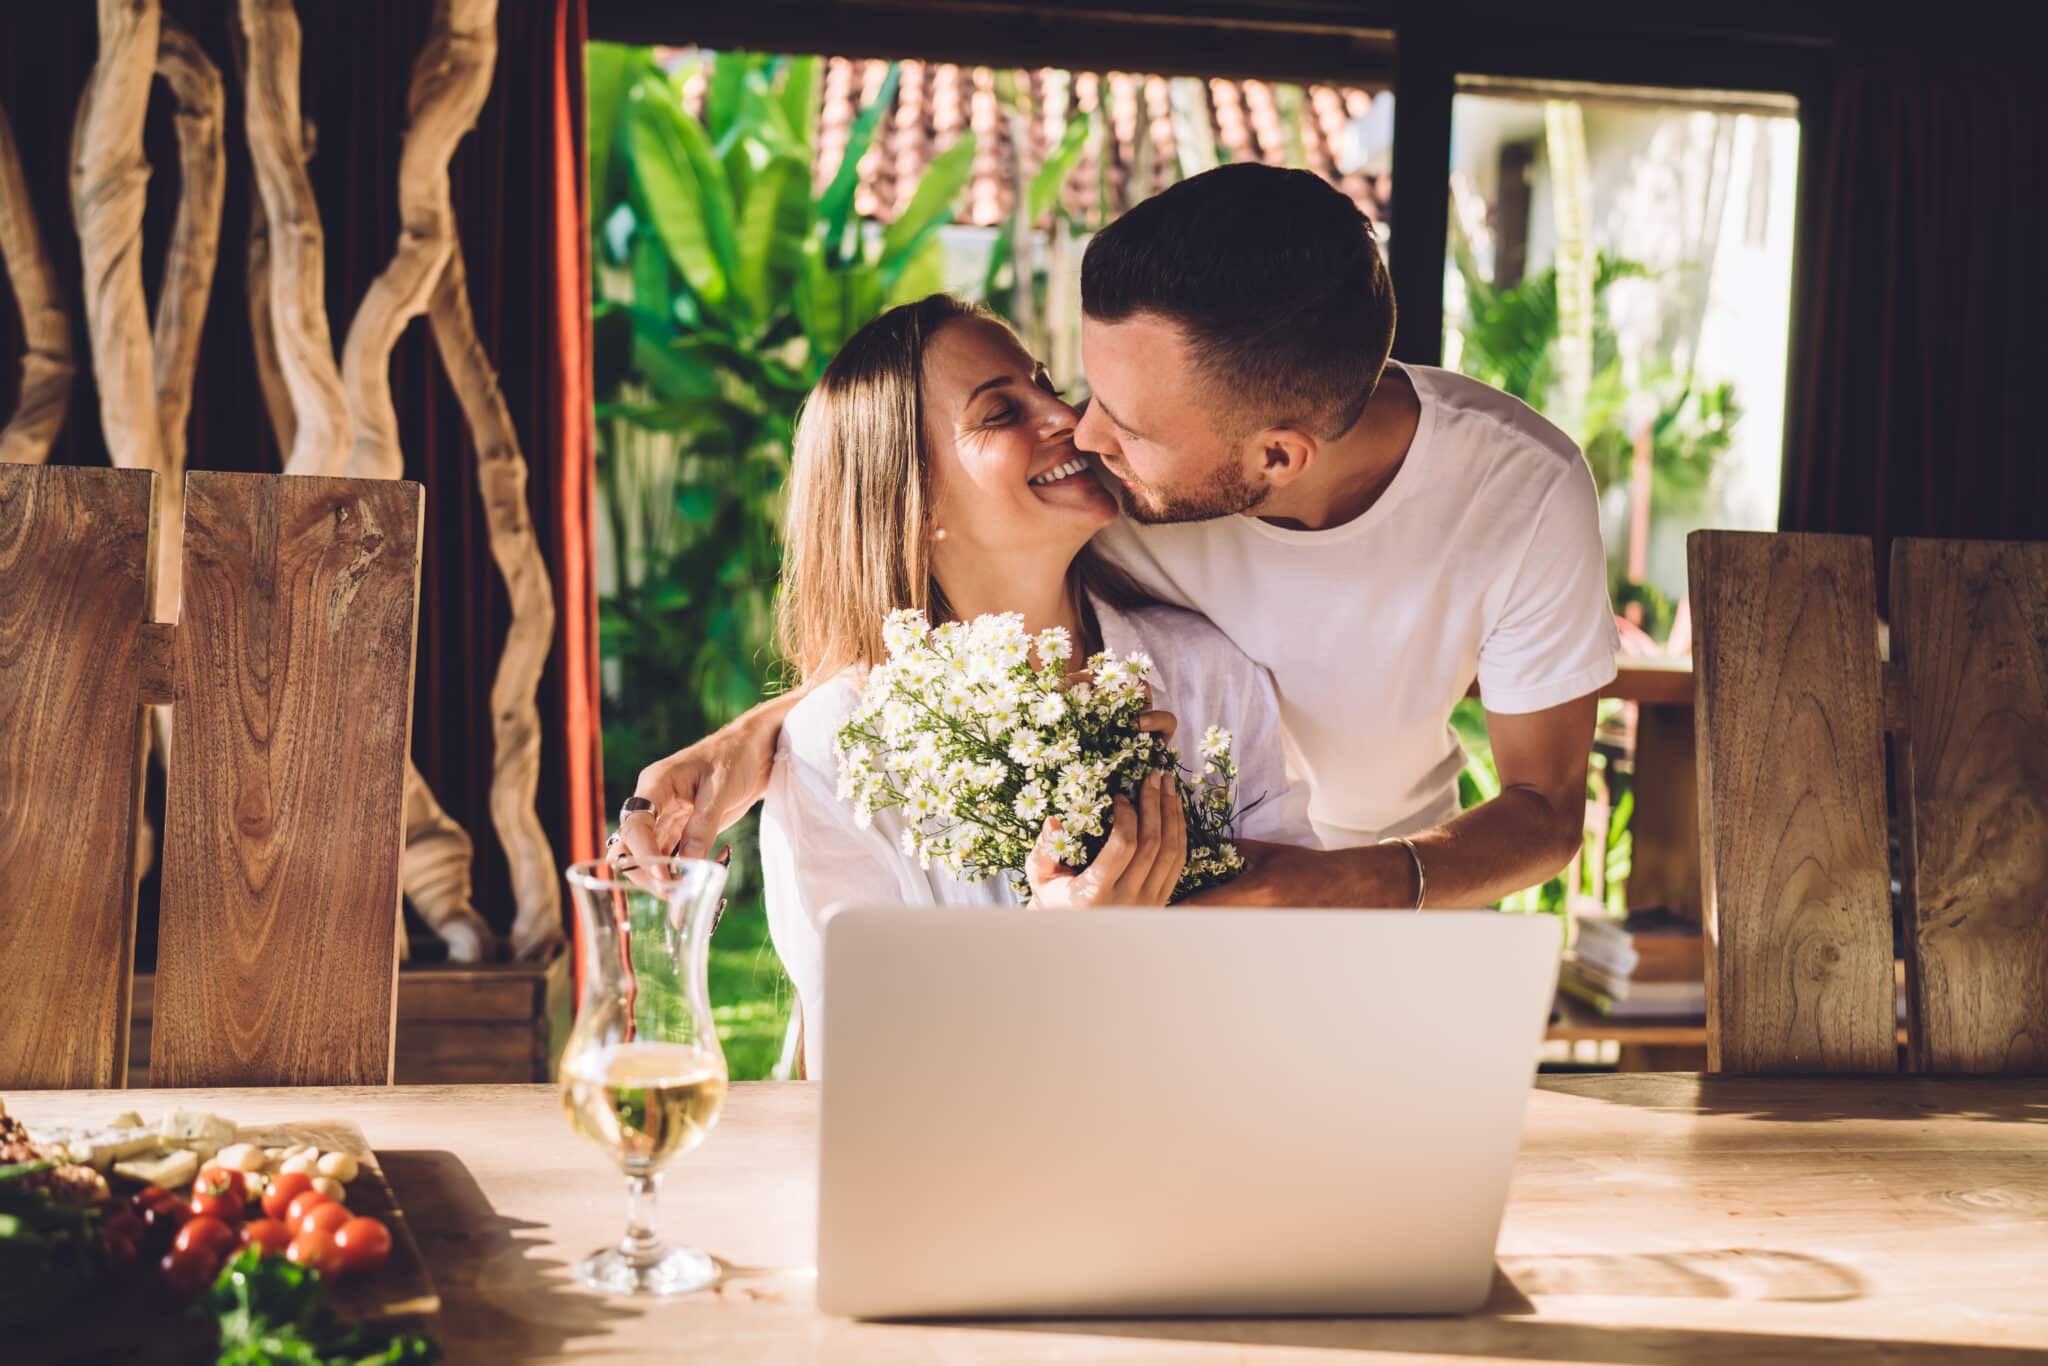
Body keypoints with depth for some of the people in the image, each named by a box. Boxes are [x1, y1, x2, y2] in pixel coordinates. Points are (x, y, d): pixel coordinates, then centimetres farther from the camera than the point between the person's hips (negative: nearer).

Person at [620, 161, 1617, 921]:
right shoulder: (1112, 473, -29)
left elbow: (1544, 809, -17)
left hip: (1385, 891, 0)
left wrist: (1365, 884, -38)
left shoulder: (1523, 493, -28)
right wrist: (755, 738, -28)